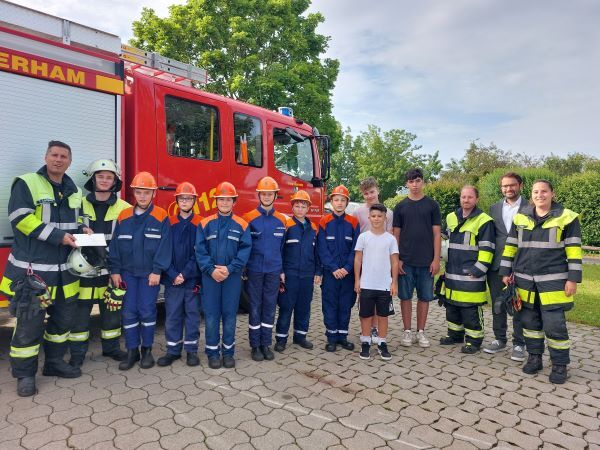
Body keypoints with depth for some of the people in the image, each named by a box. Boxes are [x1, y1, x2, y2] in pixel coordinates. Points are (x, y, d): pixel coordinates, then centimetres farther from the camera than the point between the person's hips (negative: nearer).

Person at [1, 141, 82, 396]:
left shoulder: (73, 190, 13)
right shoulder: (27, 183, -5)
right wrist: (57, 236, -20)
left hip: (64, 270, 6)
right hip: (32, 269, -6)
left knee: (62, 318, 14)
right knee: (29, 323, -1)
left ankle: (54, 361, 29)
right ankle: (25, 374, 13)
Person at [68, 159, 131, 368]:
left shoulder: (124, 208, 2)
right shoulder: (79, 205, 4)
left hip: (111, 268, 1)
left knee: (112, 310, 11)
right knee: (80, 312, 5)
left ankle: (111, 347, 28)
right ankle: (77, 353, 20)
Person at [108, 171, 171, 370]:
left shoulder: (161, 217, -4)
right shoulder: (123, 217, 5)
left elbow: (164, 246, -8)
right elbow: (115, 244, 7)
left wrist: (157, 271, -12)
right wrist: (115, 270, 2)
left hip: (149, 273, -3)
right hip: (128, 272, 3)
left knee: (147, 311, 1)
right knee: (129, 312, 5)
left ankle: (147, 350, 17)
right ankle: (132, 351, 16)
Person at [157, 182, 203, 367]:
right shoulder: (168, 224, 3)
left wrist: (185, 274, -13)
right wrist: (173, 275, -12)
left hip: (193, 279, -1)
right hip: (172, 279, 2)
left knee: (192, 314, 8)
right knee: (172, 315, 9)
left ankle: (191, 350, 20)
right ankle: (173, 350, 22)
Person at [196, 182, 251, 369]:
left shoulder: (241, 225, 2)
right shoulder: (205, 224, 3)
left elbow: (245, 250, -4)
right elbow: (200, 250, -2)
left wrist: (230, 268, -14)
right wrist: (211, 270, -14)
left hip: (233, 276, 0)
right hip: (210, 276, 0)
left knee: (230, 315, 7)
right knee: (211, 315, 4)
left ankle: (228, 352, 19)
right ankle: (213, 352, 17)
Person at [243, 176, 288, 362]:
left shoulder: (281, 220, 6)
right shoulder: (249, 218, -2)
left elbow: (283, 247, 10)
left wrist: (282, 270, 8)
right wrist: (242, 269, -3)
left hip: (273, 271, 3)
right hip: (254, 270, -2)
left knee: (270, 307, 8)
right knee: (255, 308, 5)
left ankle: (266, 344, 21)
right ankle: (255, 345, 17)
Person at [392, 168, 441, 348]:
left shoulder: (432, 205, 3)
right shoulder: (400, 206, 5)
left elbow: (436, 233, 2)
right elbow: (396, 234, 5)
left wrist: (436, 259, -5)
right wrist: (397, 259, -3)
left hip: (426, 261, 0)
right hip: (405, 261, 0)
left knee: (424, 297, 7)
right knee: (405, 296, 5)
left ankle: (421, 332, 20)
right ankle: (408, 331, 17)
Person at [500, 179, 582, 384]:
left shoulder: (566, 217, -1)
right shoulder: (520, 218, 8)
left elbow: (574, 250, -2)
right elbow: (511, 246, 11)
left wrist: (573, 278, -7)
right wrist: (506, 272, 8)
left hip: (553, 281, -3)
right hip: (525, 280, 4)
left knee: (554, 324, -2)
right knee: (530, 320, 11)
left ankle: (560, 365, 14)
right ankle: (534, 358, 26)